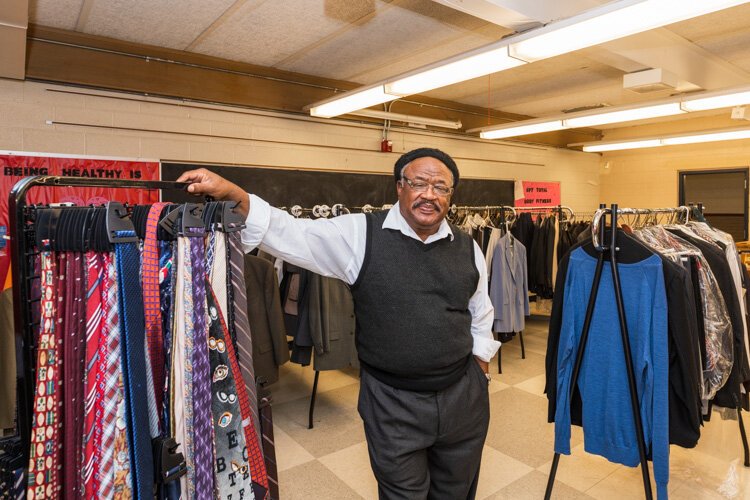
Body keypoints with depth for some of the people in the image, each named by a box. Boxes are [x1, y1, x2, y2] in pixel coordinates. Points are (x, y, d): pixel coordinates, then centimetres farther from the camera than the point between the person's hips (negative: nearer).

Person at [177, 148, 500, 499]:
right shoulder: (360, 235, -10)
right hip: (392, 403, -3)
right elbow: (291, 234, -20)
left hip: (465, 397, 4)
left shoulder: (469, 249, 0)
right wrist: (233, 194, -33)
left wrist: (479, 374, 11)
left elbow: (480, 318, 12)